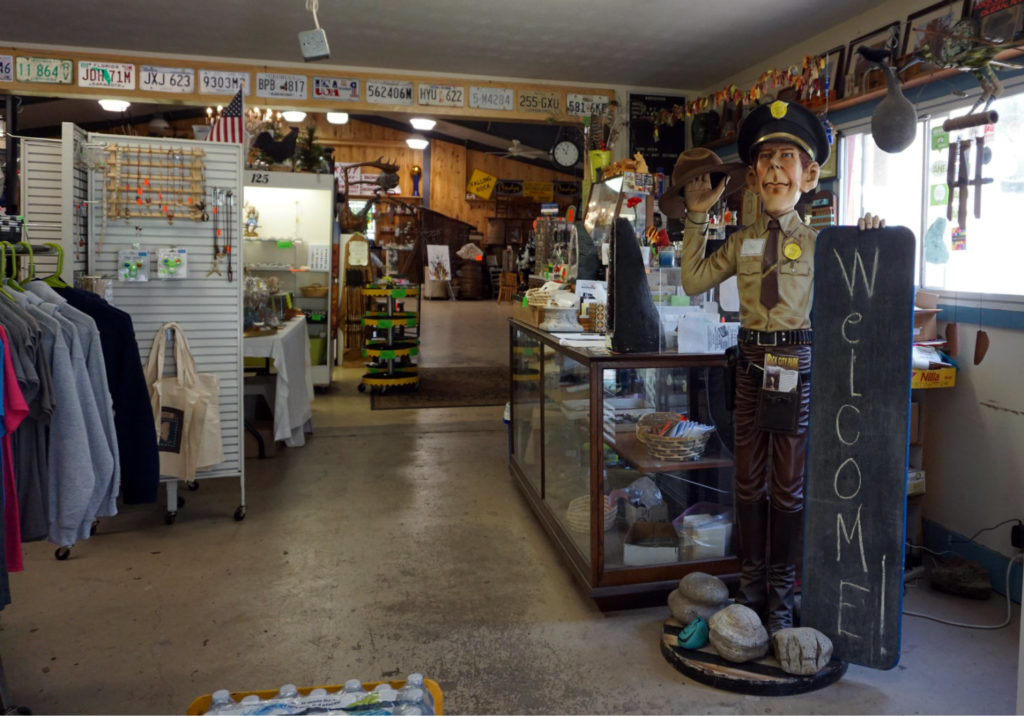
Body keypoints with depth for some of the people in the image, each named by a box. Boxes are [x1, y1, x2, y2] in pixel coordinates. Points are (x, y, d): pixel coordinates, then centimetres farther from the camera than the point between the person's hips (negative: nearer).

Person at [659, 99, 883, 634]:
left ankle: (780, 594, 23)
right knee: (748, 480, 10)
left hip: (797, 364, -3)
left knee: (787, 486, 6)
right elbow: (693, 281, 6)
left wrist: (867, 238, -13)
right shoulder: (742, 242, 8)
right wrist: (697, 216, 7)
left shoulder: (818, 243, -1)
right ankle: (751, 585, 26)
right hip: (751, 362, 3)